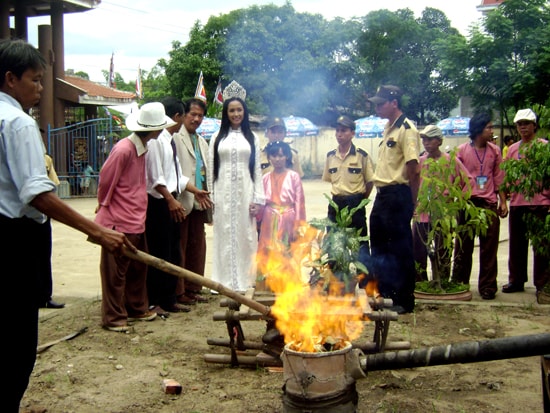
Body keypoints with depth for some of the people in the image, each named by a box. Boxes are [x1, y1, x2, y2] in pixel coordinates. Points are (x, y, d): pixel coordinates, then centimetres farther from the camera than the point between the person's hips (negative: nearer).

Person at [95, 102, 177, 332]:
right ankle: (114, 317, 11)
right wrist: (105, 205, 3)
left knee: (138, 267, 17)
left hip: (136, 220, 9)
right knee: (116, 271, 1)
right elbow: (106, 180, -12)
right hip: (119, 220, -9)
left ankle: (137, 309, 30)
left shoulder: (142, 148, 10)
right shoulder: (123, 149, -19)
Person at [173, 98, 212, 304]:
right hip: (182, 201, -8)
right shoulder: (175, 138, -4)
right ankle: (178, 291, 4)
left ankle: (193, 288, 19)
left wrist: (207, 197, 14)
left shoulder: (202, 142, 22)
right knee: (179, 246, -3)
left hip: (198, 202, 8)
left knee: (197, 245, 10)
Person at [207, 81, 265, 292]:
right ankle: (226, 281, 10)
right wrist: (211, 198, 0)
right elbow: (211, 170, 6)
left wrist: (257, 199, -1)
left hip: (245, 192, 0)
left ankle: (244, 281, 11)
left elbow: (257, 170, 6)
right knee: (224, 236, 2)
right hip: (223, 192, 0)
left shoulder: (252, 138, 9)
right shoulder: (217, 138, 7)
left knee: (245, 235, 2)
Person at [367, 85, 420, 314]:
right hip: (382, 195, 10)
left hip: (397, 195, -10)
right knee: (379, 249, 16)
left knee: (401, 250, -1)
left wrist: (409, 201, -13)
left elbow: (413, 169, -19)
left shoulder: (406, 129, -13)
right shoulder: (388, 128, 17)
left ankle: (405, 301, 9)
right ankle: (384, 293, 29)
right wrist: (380, 191, 13)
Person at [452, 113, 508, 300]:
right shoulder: (462, 150, 0)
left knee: (489, 248, 3)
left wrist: (503, 201, 3)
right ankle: (459, 284, 18)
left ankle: (487, 286, 11)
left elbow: (499, 178, 9)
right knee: (463, 247, 7)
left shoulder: (495, 151, 8)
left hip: (489, 204, 2)